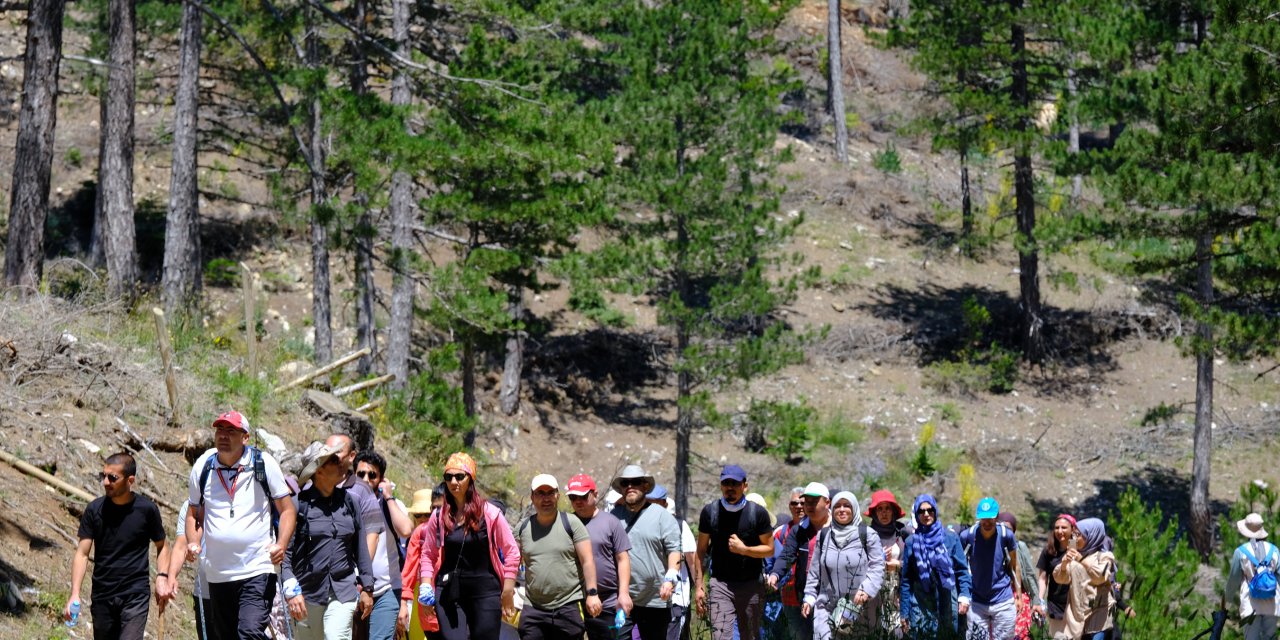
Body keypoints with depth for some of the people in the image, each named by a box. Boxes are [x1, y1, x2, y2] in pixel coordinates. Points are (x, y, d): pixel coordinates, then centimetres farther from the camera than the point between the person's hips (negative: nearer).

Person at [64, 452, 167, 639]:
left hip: (136, 596, -3)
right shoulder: (95, 510, 0)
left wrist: (162, 577, -7)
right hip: (102, 596, 3)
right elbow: (82, 553, -2)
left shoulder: (146, 509, -3)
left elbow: (160, 546, 10)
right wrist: (75, 594, -12)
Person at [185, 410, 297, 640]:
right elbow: (194, 513, 19)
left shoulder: (263, 464, -2)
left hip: (257, 569, -4)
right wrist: (193, 543, -1)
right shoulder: (203, 466, 6)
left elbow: (287, 510, 2)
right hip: (217, 574, 4)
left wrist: (281, 544, -15)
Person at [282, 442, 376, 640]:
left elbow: (360, 548, 14)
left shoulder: (348, 501, 8)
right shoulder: (300, 504, -4)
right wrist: (291, 591, -14)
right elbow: (286, 550, -6)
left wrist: (366, 588, 12)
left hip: (343, 592, 2)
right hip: (308, 592, -2)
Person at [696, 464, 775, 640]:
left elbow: (769, 549, 2)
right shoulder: (710, 512, 3)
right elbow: (701, 550, 7)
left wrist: (744, 549, -15)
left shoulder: (758, 513, -2)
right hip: (720, 584, 0)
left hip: (751, 585, 0)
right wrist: (699, 585, 2)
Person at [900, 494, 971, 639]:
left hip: (948, 604, 0)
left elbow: (962, 570, 6)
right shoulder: (911, 542, 7)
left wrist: (964, 595, -9)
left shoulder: (950, 537, 5)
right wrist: (904, 612, 7)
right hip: (920, 605, 0)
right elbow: (906, 580, 10)